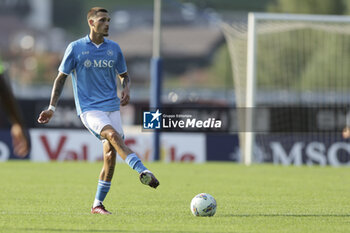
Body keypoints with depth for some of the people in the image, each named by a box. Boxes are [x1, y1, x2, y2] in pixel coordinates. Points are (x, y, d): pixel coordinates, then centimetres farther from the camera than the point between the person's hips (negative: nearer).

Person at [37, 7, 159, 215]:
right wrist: (52, 108, -2)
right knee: (113, 135, -30)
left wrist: (126, 89, -1)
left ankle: (98, 204, 7)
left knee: (110, 154, -3)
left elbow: (124, 75, 22)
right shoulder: (76, 48, -1)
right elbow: (61, 78, 5)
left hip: (112, 107, 4)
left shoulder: (114, 48, 9)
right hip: (89, 109, -4)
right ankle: (143, 171, -44)